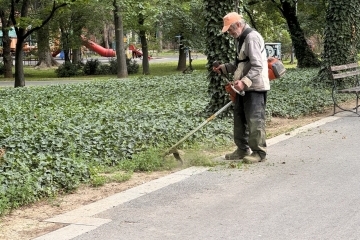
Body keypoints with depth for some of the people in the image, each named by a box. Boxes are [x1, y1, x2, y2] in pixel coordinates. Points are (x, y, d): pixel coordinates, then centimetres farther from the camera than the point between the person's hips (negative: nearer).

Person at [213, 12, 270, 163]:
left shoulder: (252, 38, -16)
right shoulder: (241, 39, 16)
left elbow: (257, 66, -23)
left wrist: (244, 82, -32)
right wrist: (224, 68, 12)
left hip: (255, 88, -10)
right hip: (244, 88, 10)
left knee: (255, 121, -6)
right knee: (239, 119, 13)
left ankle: (259, 152, 2)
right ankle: (242, 149, 23)